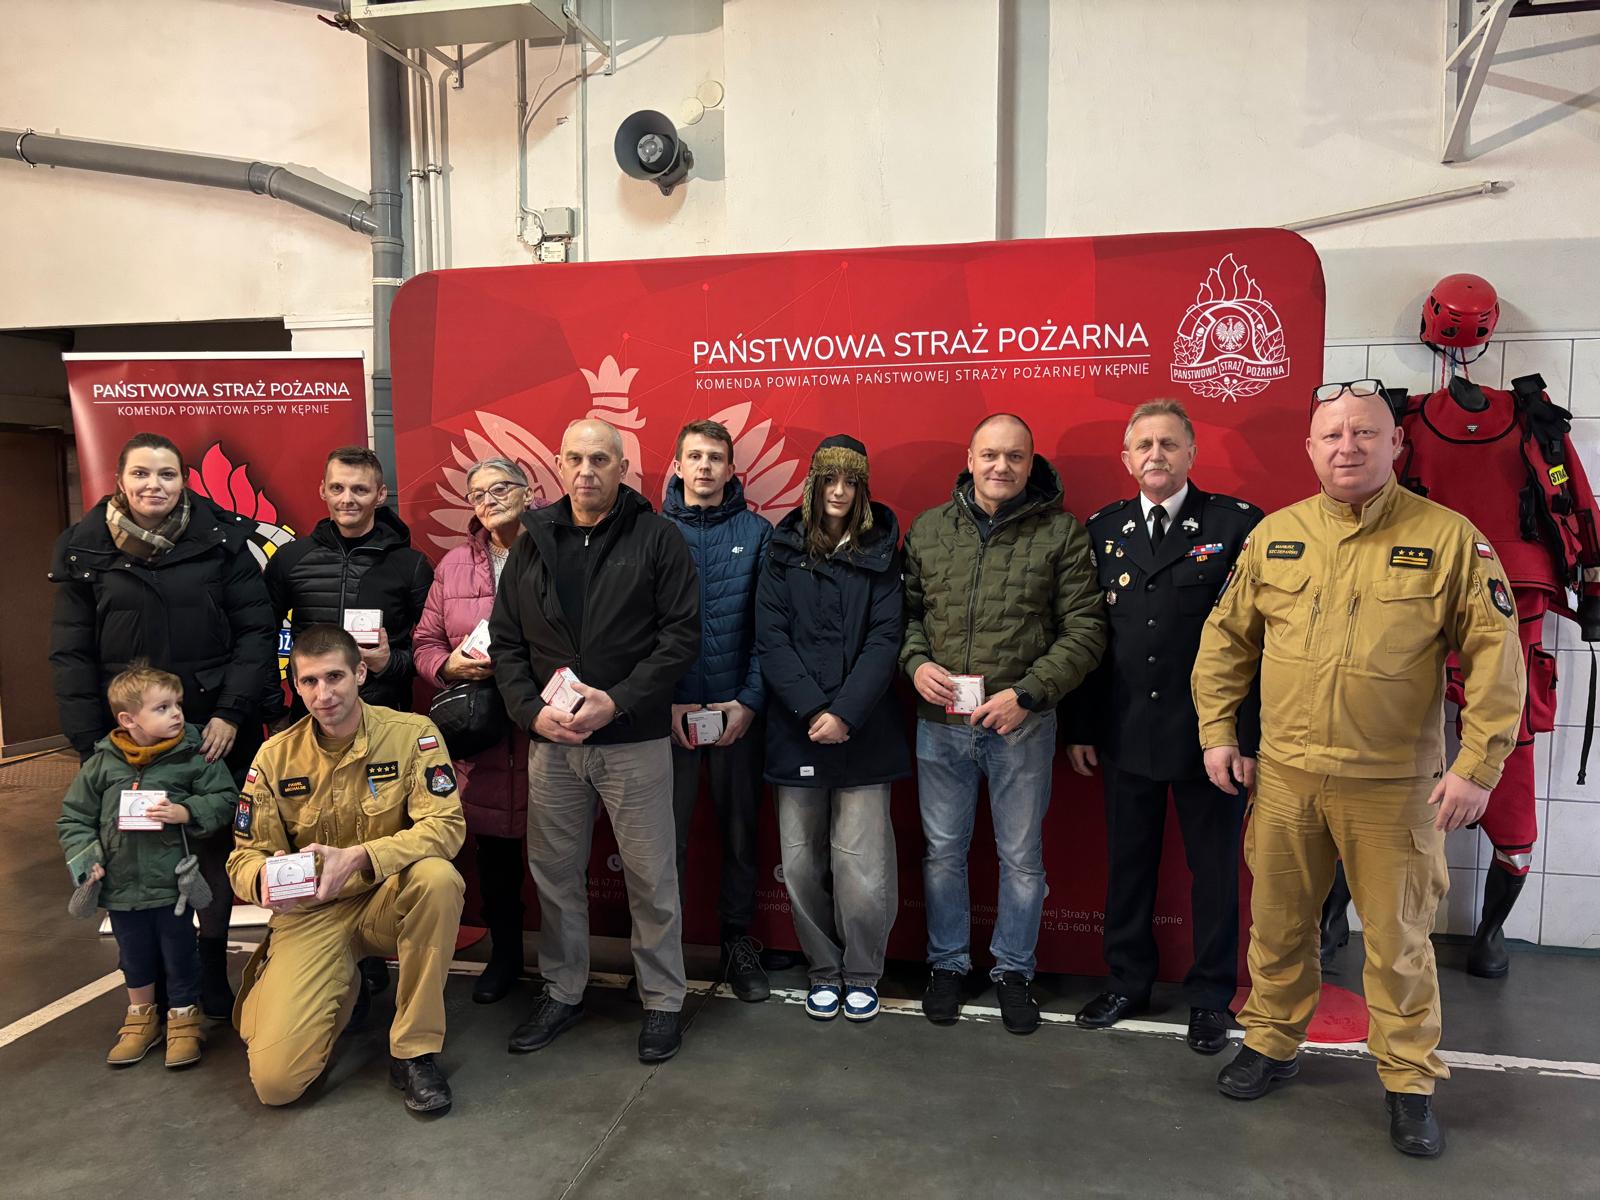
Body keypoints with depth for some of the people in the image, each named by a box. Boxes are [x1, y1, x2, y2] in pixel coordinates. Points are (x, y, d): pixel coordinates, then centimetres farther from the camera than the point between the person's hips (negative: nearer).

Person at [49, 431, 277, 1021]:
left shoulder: (222, 540, -2)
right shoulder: (84, 551, 3)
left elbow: (257, 630, -3)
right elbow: (71, 655, 4)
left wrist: (232, 713, -11)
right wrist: (91, 742, -3)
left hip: (216, 729, -1)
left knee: (216, 845, 7)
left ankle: (211, 967, 23)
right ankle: (150, 979, 21)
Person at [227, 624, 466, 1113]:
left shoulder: (412, 734, -10)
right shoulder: (275, 756, -3)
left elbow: (446, 826, -19)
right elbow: (244, 857, 1)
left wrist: (359, 858, -33)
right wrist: (264, 879, -24)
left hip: (389, 903, -1)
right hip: (310, 913, 1)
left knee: (437, 877, -37)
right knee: (275, 1080, -14)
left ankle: (414, 1052, -17)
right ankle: (342, 991, 22)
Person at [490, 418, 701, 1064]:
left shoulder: (656, 537, -3)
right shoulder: (533, 543, 9)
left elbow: (682, 635, -8)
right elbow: (506, 642, 10)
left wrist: (617, 701, -17)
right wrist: (532, 711, -6)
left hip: (635, 741, -3)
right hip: (551, 741, 4)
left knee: (651, 877, 5)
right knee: (554, 872, 14)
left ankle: (663, 998, 23)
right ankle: (563, 991, 33)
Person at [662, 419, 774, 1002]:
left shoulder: (757, 533, 2)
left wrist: (749, 701, -9)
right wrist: (666, 703, -9)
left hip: (739, 710, 1)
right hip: (670, 710, 0)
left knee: (741, 828, 10)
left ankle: (738, 939, 26)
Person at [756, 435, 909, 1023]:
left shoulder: (881, 551, 5)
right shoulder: (784, 549, 7)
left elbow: (884, 639, -3)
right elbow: (771, 637, 0)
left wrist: (845, 713, -14)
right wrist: (812, 711, -11)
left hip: (863, 731, -1)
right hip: (796, 729, 1)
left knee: (861, 865, -2)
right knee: (802, 864, 6)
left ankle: (862, 975, 20)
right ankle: (823, 971, 25)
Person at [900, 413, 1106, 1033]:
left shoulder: (1061, 532, -3)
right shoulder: (928, 529, 5)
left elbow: (1085, 629, -6)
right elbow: (906, 609, 12)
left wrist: (1026, 693, -15)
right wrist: (916, 662, -8)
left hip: (1023, 725, -2)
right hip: (940, 724, 2)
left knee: (1022, 857, 12)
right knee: (943, 852, 13)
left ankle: (1013, 970, 32)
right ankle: (947, 964, 33)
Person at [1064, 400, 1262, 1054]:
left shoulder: (1238, 524, -6)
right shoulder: (1103, 529, 6)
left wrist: (1249, 737, -12)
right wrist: (1080, 727, 5)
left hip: (1210, 735, -3)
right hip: (1125, 734, 3)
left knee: (1214, 870, 11)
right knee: (1128, 863, 15)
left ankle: (1210, 995, 29)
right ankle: (1128, 981, 32)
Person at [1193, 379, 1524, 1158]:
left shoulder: (1448, 537, -5)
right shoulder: (1274, 535, 3)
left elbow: (1496, 655, -6)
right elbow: (1225, 639, 10)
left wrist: (1476, 766, -10)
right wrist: (1217, 732, 5)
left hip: (1394, 785, -2)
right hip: (1283, 775, 3)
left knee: (1397, 938, 10)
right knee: (1278, 923, 16)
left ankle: (1410, 1082, 30)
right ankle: (1271, 1044, 36)